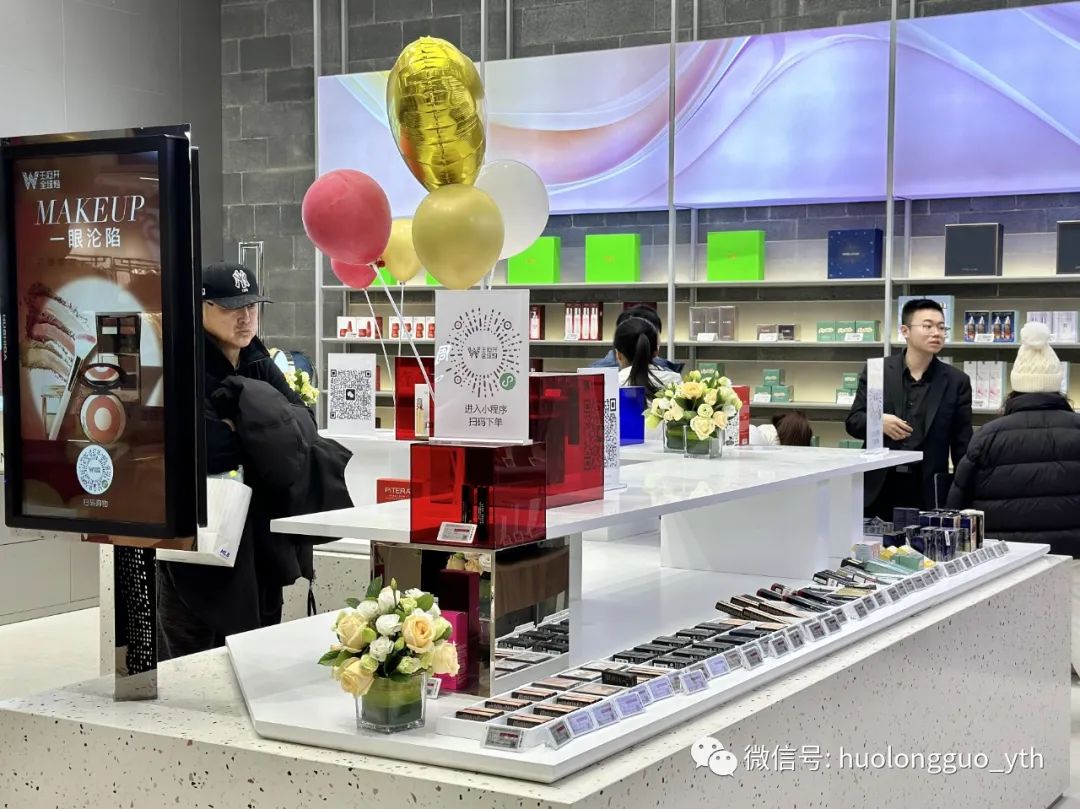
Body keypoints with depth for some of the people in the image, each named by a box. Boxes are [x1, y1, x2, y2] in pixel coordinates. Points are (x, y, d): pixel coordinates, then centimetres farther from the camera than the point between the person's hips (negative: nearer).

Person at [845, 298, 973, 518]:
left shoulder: (956, 381, 5)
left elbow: (962, 445, 5)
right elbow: (853, 421, 6)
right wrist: (878, 421, -15)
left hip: (928, 492, 0)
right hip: (879, 488, 0)